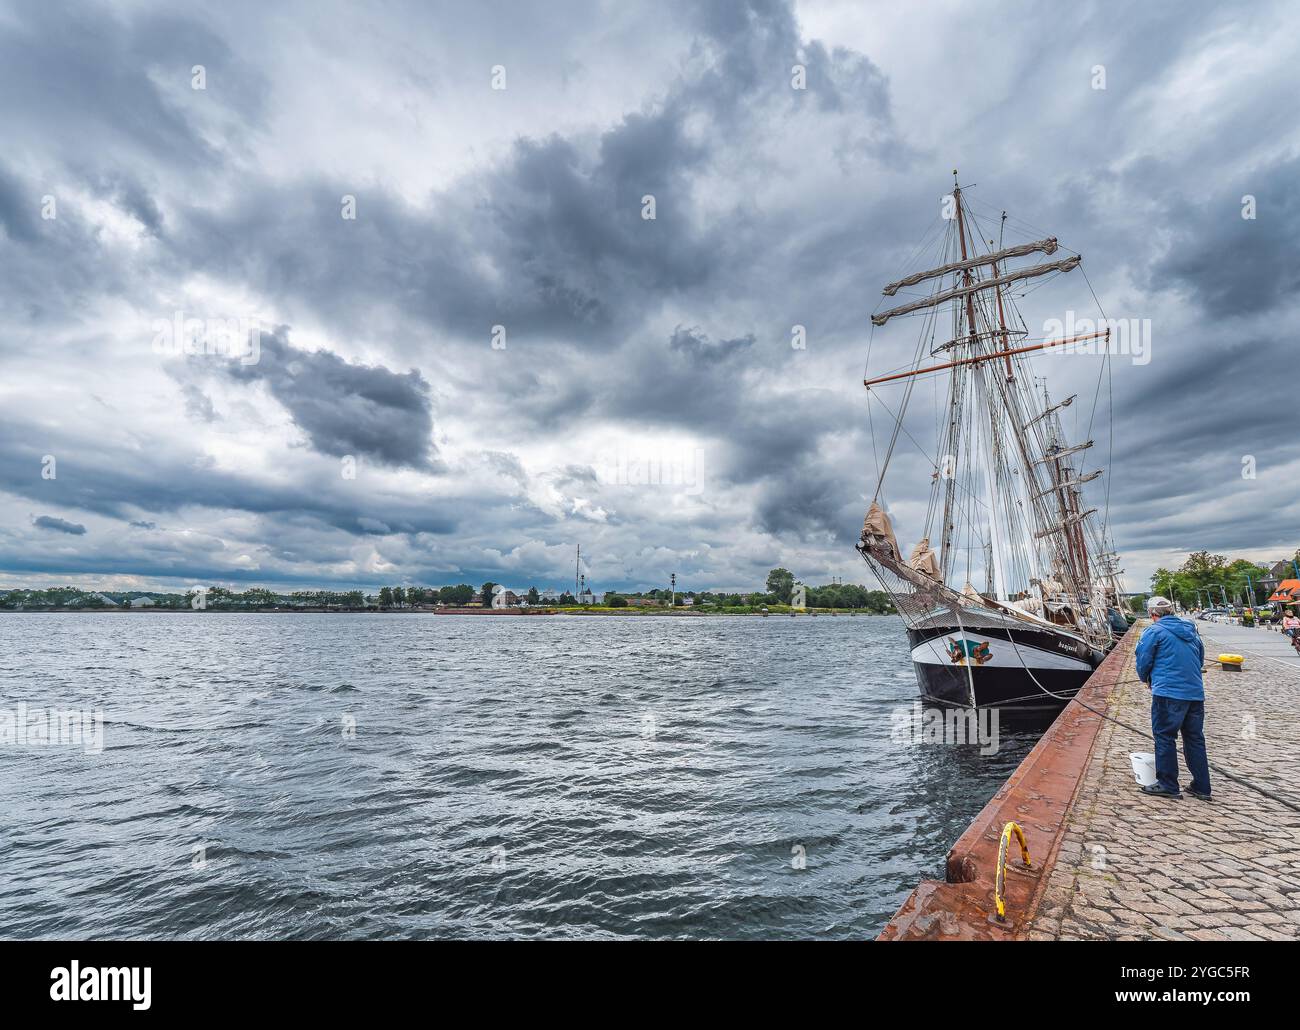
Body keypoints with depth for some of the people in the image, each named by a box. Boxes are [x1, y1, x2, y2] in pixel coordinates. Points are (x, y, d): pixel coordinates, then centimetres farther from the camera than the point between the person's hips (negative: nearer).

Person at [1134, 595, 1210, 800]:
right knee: (1195, 739, 14)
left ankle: (1168, 785, 4)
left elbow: (1143, 660, -6)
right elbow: (1200, 659, 23)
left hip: (1168, 693, -7)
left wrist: (1146, 679, 13)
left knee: (1165, 737, 1)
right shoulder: (1191, 631, 15)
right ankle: (1201, 787, 19)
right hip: (1195, 693, 7)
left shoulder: (1154, 631, -7)